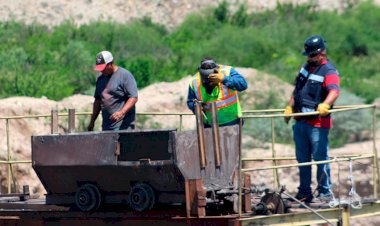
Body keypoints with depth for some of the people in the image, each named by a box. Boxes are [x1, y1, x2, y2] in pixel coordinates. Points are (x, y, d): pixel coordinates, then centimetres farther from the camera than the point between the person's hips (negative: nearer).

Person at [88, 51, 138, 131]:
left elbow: (133, 98, -11)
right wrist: (92, 121, 21)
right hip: (106, 126, 7)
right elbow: (97, 100, 25)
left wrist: (121, 112, -24)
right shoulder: (100, 79, 17)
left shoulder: (125, 75, -5)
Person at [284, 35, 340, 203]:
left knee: (320, 158, -5)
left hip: (318, 123, -8)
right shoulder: (306, 67, 15)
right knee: (302, 159, 13)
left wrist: (325, 105, -48)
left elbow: (334, 91, -30)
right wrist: (289, 107, 23)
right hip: (300, 121, 8)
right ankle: (304, 193, 22)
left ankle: (325, 192, 4)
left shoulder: (329, 72, -11)